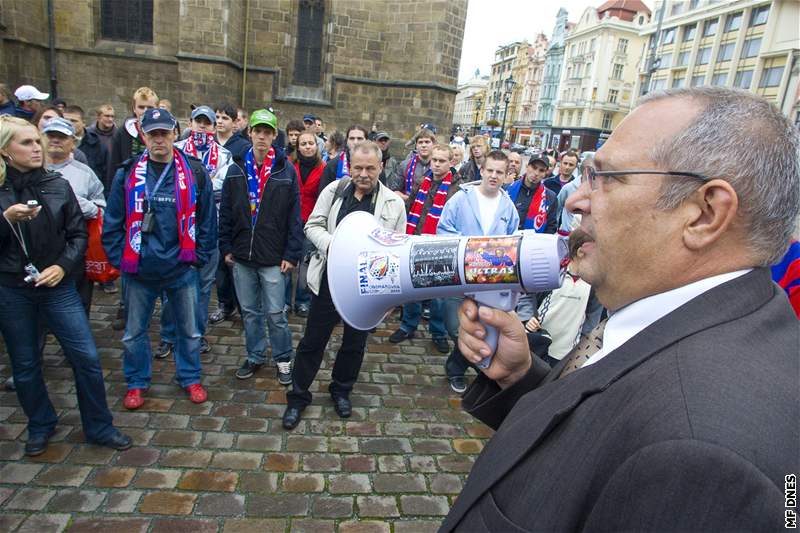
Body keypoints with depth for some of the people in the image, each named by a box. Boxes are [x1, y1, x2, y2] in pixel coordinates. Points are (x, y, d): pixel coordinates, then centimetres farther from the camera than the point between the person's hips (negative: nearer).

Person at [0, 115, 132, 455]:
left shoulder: (57, 185, 0)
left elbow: (79, 234, 3)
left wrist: (63, 266, -11)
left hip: (57, 285, 1)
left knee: (87, 358, -1)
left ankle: (99, 427, 16)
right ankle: (40, 426, 35)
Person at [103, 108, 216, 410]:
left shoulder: (195, 172, -3)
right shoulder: (128, 174, -2)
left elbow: (207, 218, 1)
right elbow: (113, 222, 2)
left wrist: (199, 257, -2)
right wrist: (119, 258, -3)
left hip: (181, 269, 0)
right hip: (138, 270, 1)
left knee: (189, 329, 14)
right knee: (134, 332, 15)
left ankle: (190, 378, 33)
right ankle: (136, 382, 35)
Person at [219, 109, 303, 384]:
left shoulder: (286, 170, -4)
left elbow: (294, 215, -5)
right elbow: (225, 211, 8)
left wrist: (292, 253, -9)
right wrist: (226, 246, 3)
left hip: (273, 257, -3)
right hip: (241, 256, 4)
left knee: (275, 313, 3)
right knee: (249, 311, 15)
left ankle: (283, 359, 22)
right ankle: (255, 356, 31)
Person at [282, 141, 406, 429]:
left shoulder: (393, 203, -2)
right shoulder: (334, 190, -1)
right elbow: (313, 225, 3)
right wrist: (332, 244, -18)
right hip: (330, 279, 0)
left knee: (355, 343, 17)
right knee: (313, 340, 10)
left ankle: (342, 390, 41)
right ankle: (298, 396, 29)